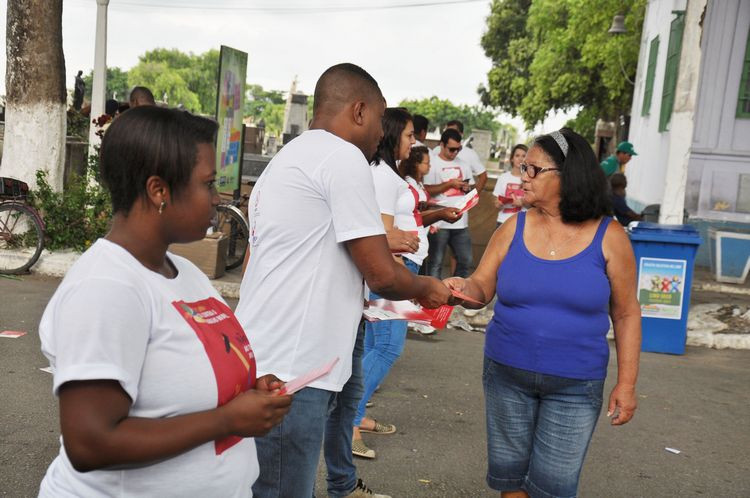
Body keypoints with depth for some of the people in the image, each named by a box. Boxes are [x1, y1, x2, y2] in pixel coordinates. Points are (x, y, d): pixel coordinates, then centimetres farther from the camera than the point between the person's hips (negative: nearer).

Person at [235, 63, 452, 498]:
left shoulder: (286, 158, 19)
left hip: (261, 359, 10)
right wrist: (427, 289, 8)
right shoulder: (344, 157, -11)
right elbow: (383, 276, -12)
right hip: (289, 373, -10)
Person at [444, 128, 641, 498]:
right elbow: (482, 287, -1)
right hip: (506, 375, 3)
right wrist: (462, 288, -25)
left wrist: (626, 383, -3)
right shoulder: (513, 228, -2)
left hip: (575, 385, -2)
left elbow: (626, 314, -1)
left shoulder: (608, 237, -7)